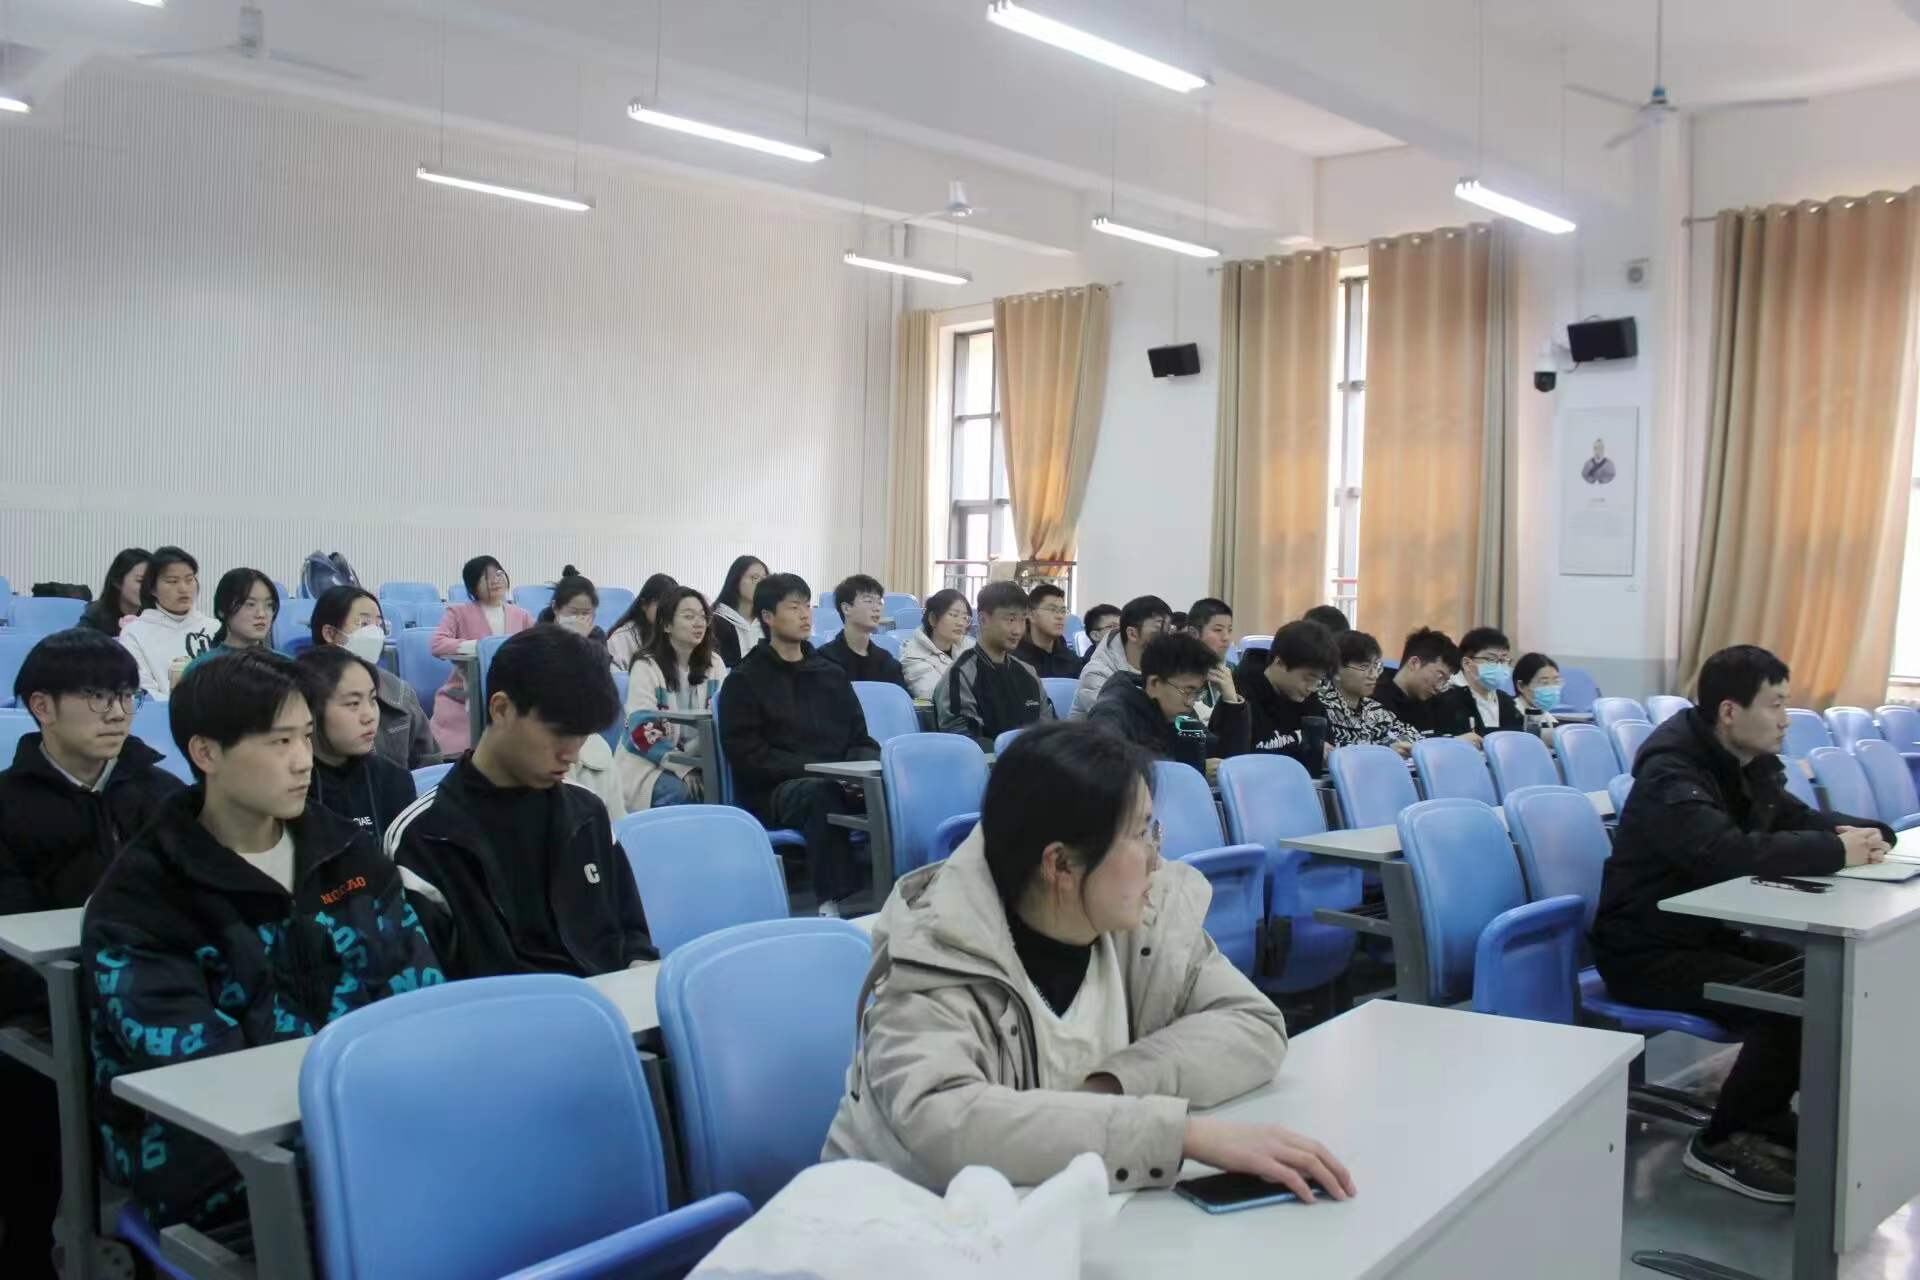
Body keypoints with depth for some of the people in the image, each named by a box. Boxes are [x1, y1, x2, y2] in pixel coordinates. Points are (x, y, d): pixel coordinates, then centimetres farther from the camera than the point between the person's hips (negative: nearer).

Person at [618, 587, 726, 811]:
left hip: (698, 761, 4)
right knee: (679, 792, -32)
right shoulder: (646, 667, -8)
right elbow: (643, 730, -15)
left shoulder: (714, 664, 7)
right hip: (648, 763, -4)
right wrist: (682, 768, -25)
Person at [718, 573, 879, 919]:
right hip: (773, 792, -4)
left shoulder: (832, 674, 20)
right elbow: (747, 755, -6)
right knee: (820, 792, -38)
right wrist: (815, 768, -16)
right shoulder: (745, 679, 4)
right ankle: (830, 902, -38)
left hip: (837, 782, 4)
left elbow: (860, 741, 18)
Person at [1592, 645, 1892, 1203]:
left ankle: (1769, 1121, 10)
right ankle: (1722, 1144, -6)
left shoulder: (1750, 766, 7)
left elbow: (1802, 819, 14)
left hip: (1709, 935, 9)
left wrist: (1865, 831, -8)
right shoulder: (1671, 777, -23)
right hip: (1647, 953, -9)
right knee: (1791, 1002, -24)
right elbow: (1729, 854, -38)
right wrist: (1838, 851, -30)